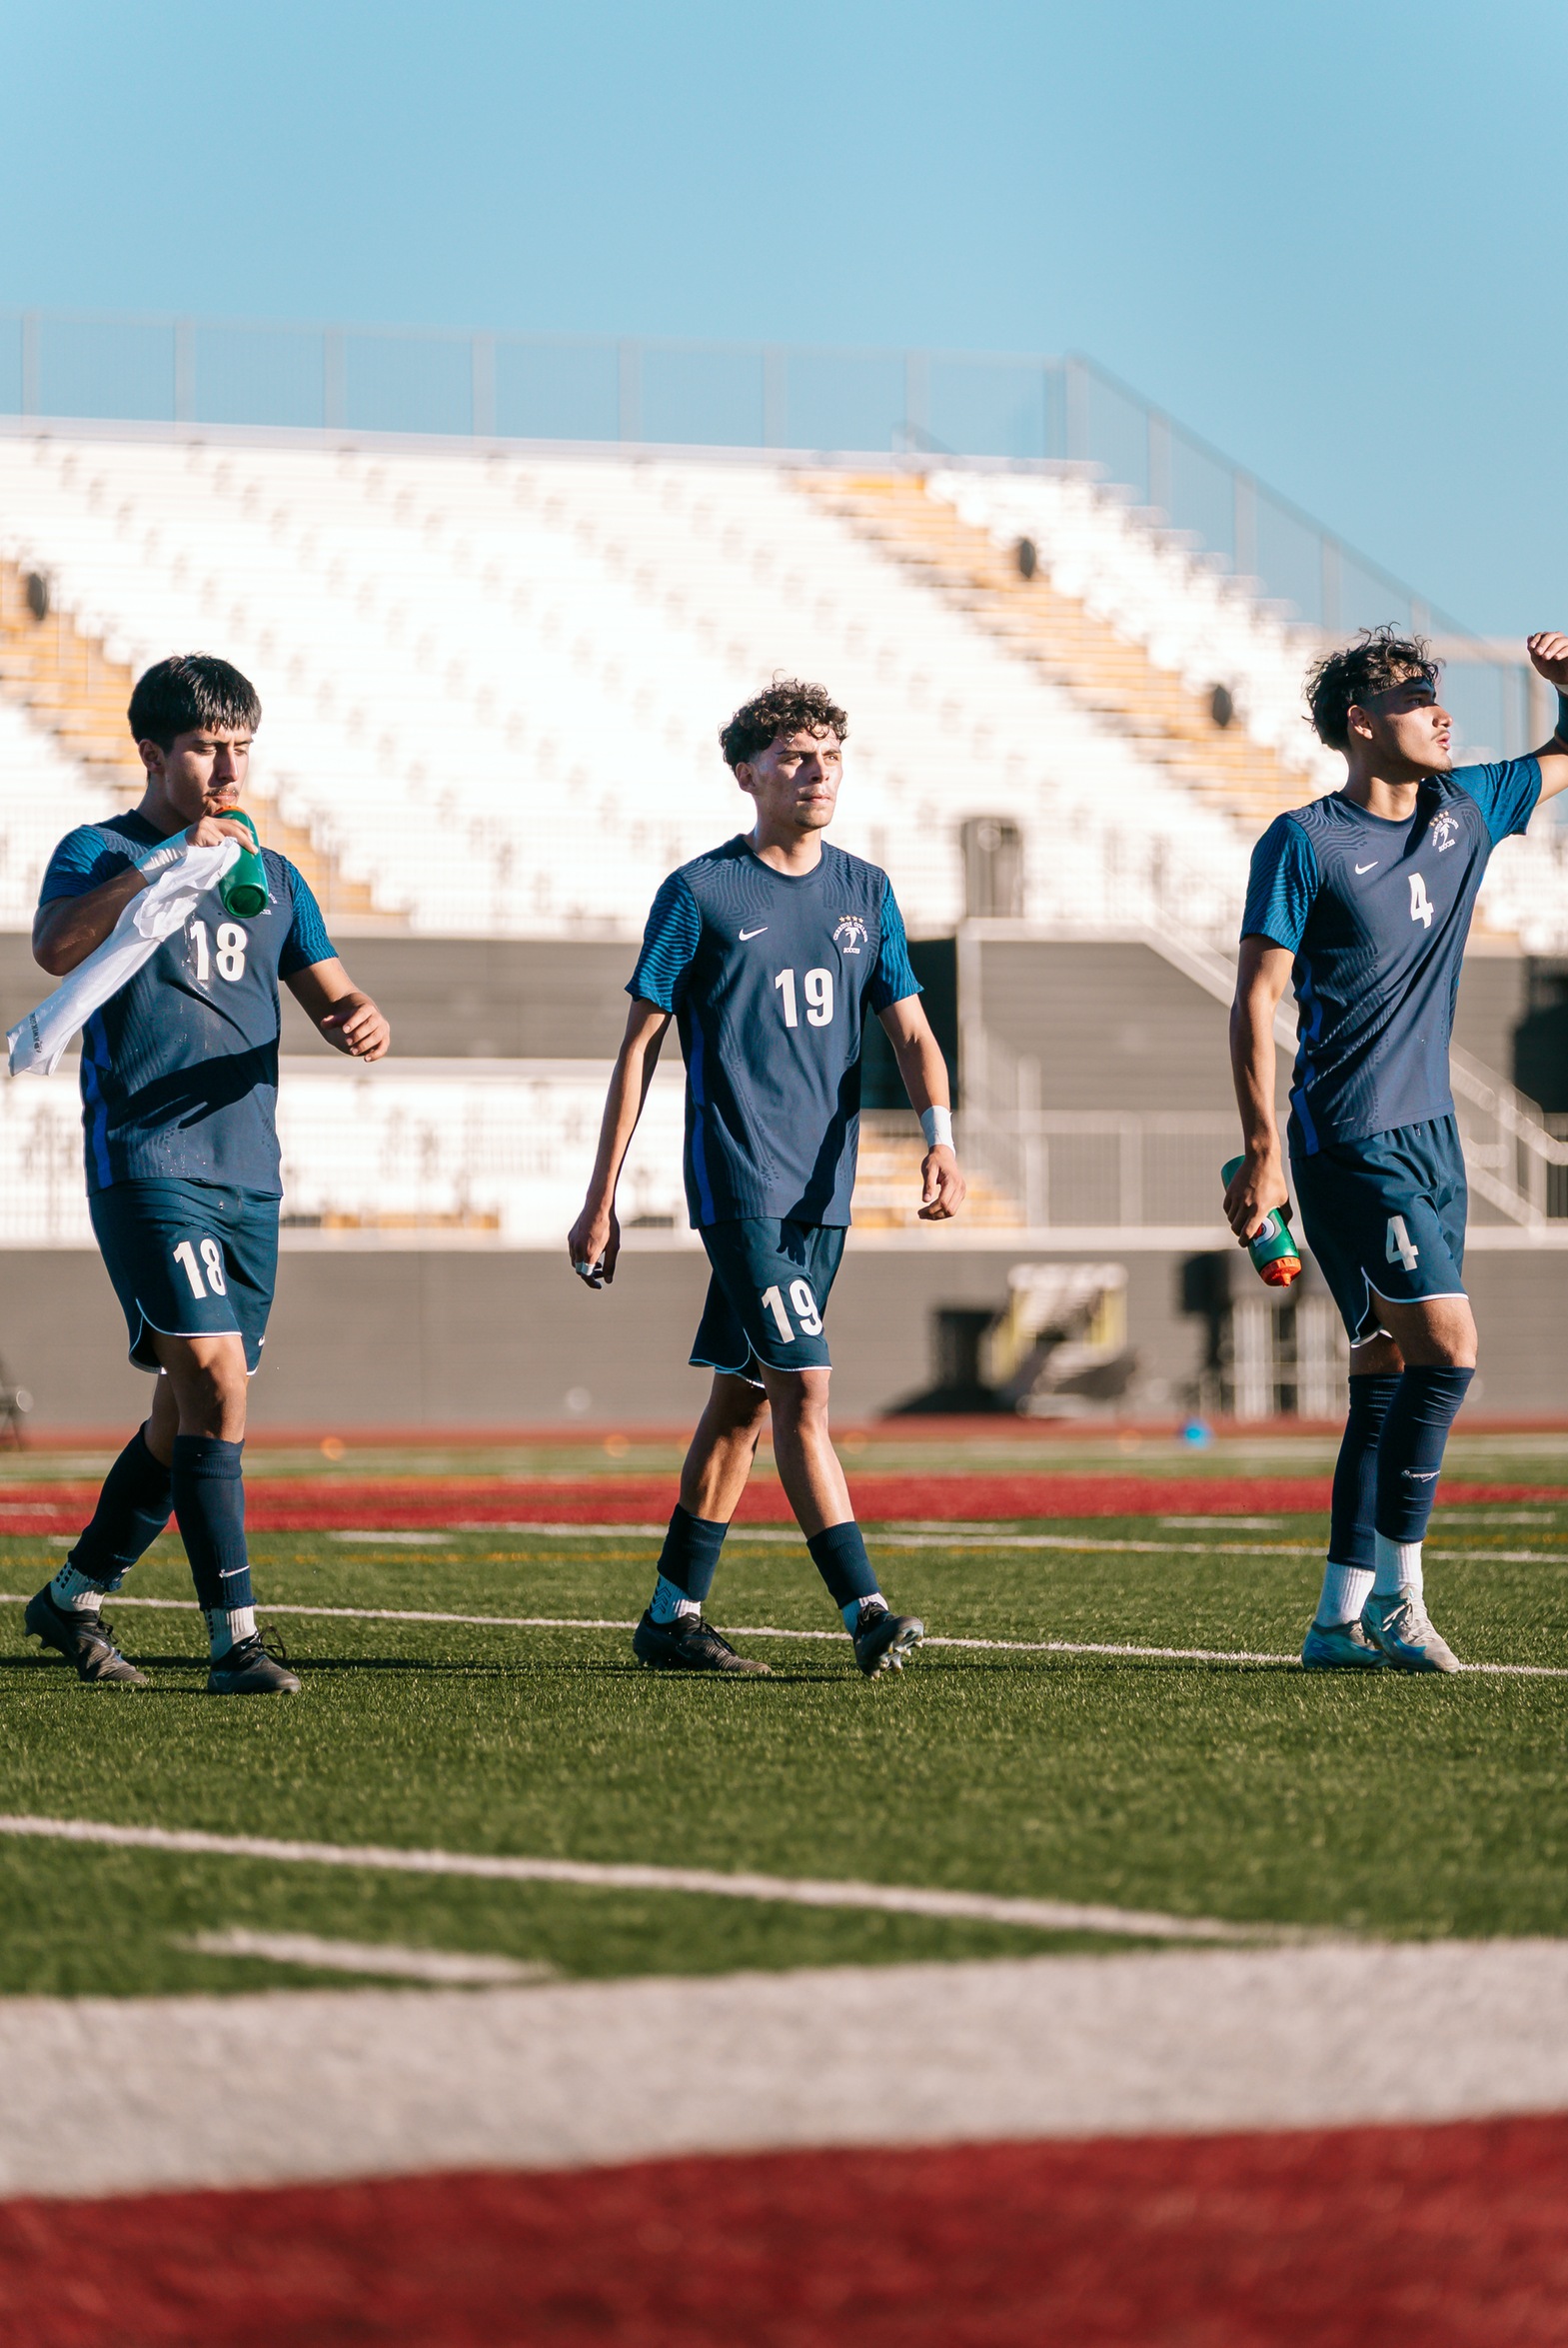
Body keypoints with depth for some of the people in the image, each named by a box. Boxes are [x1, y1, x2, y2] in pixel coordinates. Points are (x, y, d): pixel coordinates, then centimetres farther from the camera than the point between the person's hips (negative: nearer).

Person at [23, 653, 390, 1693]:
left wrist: (363, 1020, -11)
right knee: (213, 1379, -18)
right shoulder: (101, 853, 0)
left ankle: (74, 1597, 27)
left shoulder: (272, 875, 17)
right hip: (147, 1167, -6)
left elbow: (334, 996, 13)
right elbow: (56, 945, -21)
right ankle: (235, 1635, -17)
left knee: (190, 1415, 10)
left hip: (250, 1176, 6)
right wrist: (171, 863, -28)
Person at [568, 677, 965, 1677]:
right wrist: (602, 1200, -2)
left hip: (825, 1188, 6)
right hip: (740, 1182, -6)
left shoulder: (866, 892, 10)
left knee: (744, 1398, 11)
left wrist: (941, 1138, -15)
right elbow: (640, 1044, -1)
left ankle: (674, 1614, 19)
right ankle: (866, 1611, -17)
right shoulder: (700, 894, -4)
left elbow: (910, 1030, 6)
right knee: (803, 1387, -15)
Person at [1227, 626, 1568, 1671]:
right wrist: (1262, 1151, -16)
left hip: (1431, 1134, 7)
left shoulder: (1467, 810, 10)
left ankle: (1341, 1618, 10)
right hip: (1351, 1143, -7)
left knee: (1392, 1374, 6)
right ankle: (1397, 1595, -7)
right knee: (1446, 1347, -16)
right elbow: (1256, 1001, -10)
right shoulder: (1304, 842, -8)